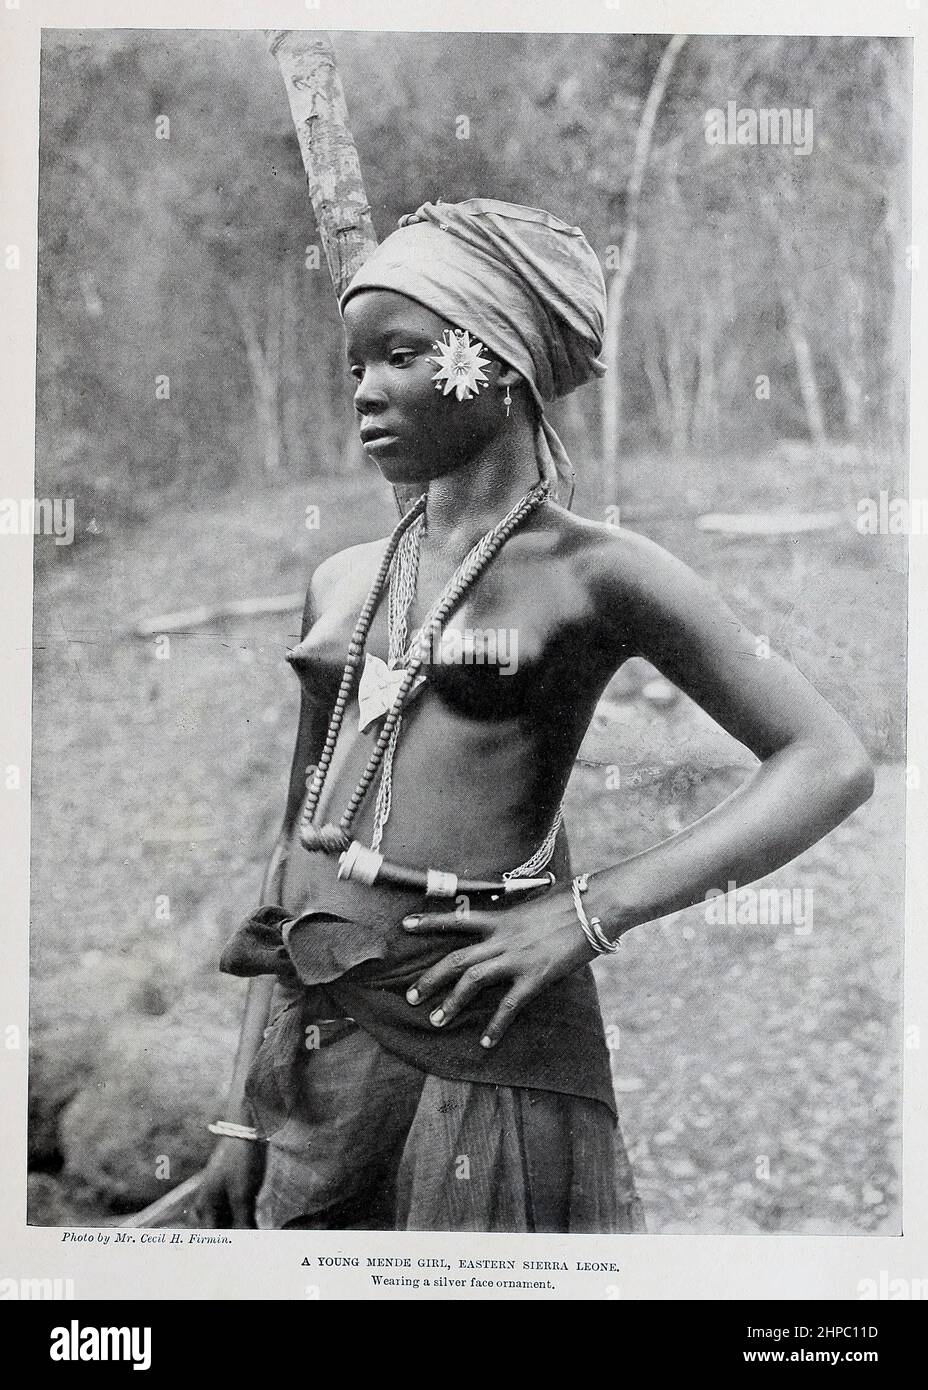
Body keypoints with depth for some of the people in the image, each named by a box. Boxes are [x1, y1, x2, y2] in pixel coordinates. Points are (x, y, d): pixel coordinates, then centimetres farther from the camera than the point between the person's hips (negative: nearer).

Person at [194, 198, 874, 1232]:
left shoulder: (593, 573, -3)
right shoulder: (343, 582, 12)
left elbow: (831, 764, -8)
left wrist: (587, 914, -16)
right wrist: (245, 1112, 13)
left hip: (478, 1046, -5)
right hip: (310, 1042, 5)